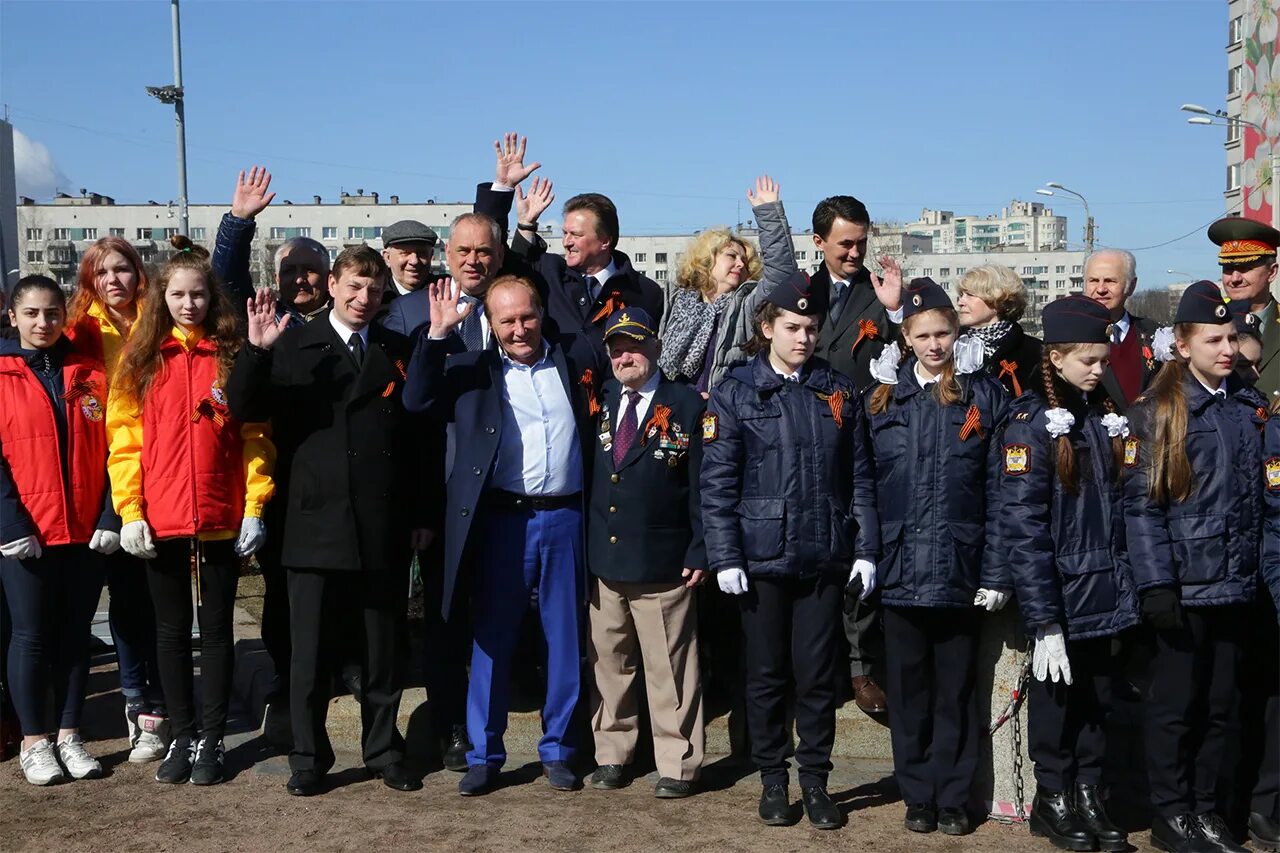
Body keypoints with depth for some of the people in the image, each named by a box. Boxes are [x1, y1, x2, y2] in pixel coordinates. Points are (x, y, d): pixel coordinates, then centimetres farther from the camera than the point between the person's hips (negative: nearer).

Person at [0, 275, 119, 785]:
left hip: (86, 530, 2)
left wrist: (110, 519, -4)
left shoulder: (91, 374, 7)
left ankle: (69, 735, 21)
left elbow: (112, 450, 5)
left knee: (75, 633, 10)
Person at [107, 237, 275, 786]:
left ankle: (211, 739, 18)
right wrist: (129, 510, -7)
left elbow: (256, 436, -2)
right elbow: (125, 438, 1)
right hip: (160, 524, 1)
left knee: (217, 628, 8)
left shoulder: (234, 356, 1)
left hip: (222, 521, -1)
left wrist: (255, 507, -8)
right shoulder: (142, 359, 4)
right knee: (172, 630, 11)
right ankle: (181, 737, 23)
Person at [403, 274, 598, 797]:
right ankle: (483, 755, 18)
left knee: (565, 640, 9)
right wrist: (438, 335, -15)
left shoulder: (576, 357, 8)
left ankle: (558, 750, 24)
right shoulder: (474, 371, 4)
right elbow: (417, 401, -8)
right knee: (491, 639, 6)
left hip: (565, 518, 1)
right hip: (502, 521, -1)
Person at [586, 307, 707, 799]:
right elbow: (589, 476, 11)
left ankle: (678, 765, 15)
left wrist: (699, 552, -8)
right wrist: (582, 545, 4)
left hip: (663, 563, -4)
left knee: (669, 668, 3)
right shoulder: (600, 402, 10)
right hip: (602, 560, 4)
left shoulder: (687, 406, -2)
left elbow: (703, 485, -3)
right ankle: (611, 753, 28)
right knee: (608, 662, 13)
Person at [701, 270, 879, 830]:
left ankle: (815, 781, 20)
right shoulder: (735, 393, -1)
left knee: (817, 676, 7)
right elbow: (717, 483, -4)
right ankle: (772, 780, 23)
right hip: (761, 557, -1)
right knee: (766, 673, 9)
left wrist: (866, 549, 1)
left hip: (825, 558, 2)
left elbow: (860, 477, 7)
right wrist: (724, 557, -10)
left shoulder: (838, 392, 7)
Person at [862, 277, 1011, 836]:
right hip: (900, 569, 1)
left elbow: (999, 492, -2)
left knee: (956, 689, 9)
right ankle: (917, 796, 22)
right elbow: (865, 485, 6)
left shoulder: (985, 397, 1)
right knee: (908, 689, 10)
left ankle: (952, 798, 21)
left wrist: (996, 571, -7)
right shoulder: (883, 397, 5)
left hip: (960, 569, -1)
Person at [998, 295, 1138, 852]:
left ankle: (1089, 797, 26)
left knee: (1096, 700, 12)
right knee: (1056, 698, 8)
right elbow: (1023, 527, -16)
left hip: (1103, 596, 5)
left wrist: (1125, 587, 8)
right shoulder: (1032, 421, -11)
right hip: (1058, 597, -5)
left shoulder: (1106, 416, 9)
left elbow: (1117, 504, 15)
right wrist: (1044, 621, -19)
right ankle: (1053, 800, 23)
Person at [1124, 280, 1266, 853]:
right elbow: (1141, 505, -10)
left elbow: (1259, 494, 16)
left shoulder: (1250, 407, 10)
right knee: (1175, 704, 4)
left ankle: (1205, 807, 24)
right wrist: (1156, 585, -16)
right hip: (1183, 585, -5)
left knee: (1221, 704, 11)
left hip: (1234, 585, 5)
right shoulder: (1157, 412, -6)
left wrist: (1256, 569, 11)